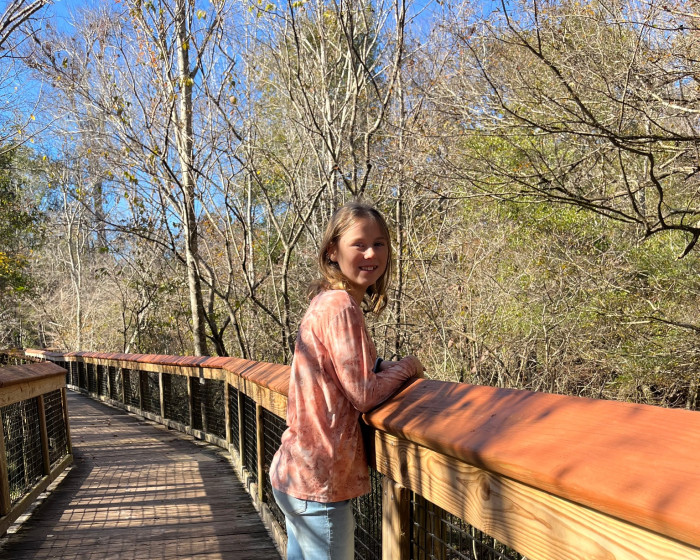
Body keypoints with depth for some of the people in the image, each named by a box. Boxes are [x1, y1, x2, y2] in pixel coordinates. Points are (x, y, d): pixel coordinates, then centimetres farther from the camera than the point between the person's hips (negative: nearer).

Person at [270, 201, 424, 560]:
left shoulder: (326, 302, 8)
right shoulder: (342, 307, -20)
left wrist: (385, 365, -2)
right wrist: (406, 367, -5)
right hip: (318, 482, -9)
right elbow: (363, 394, -19)